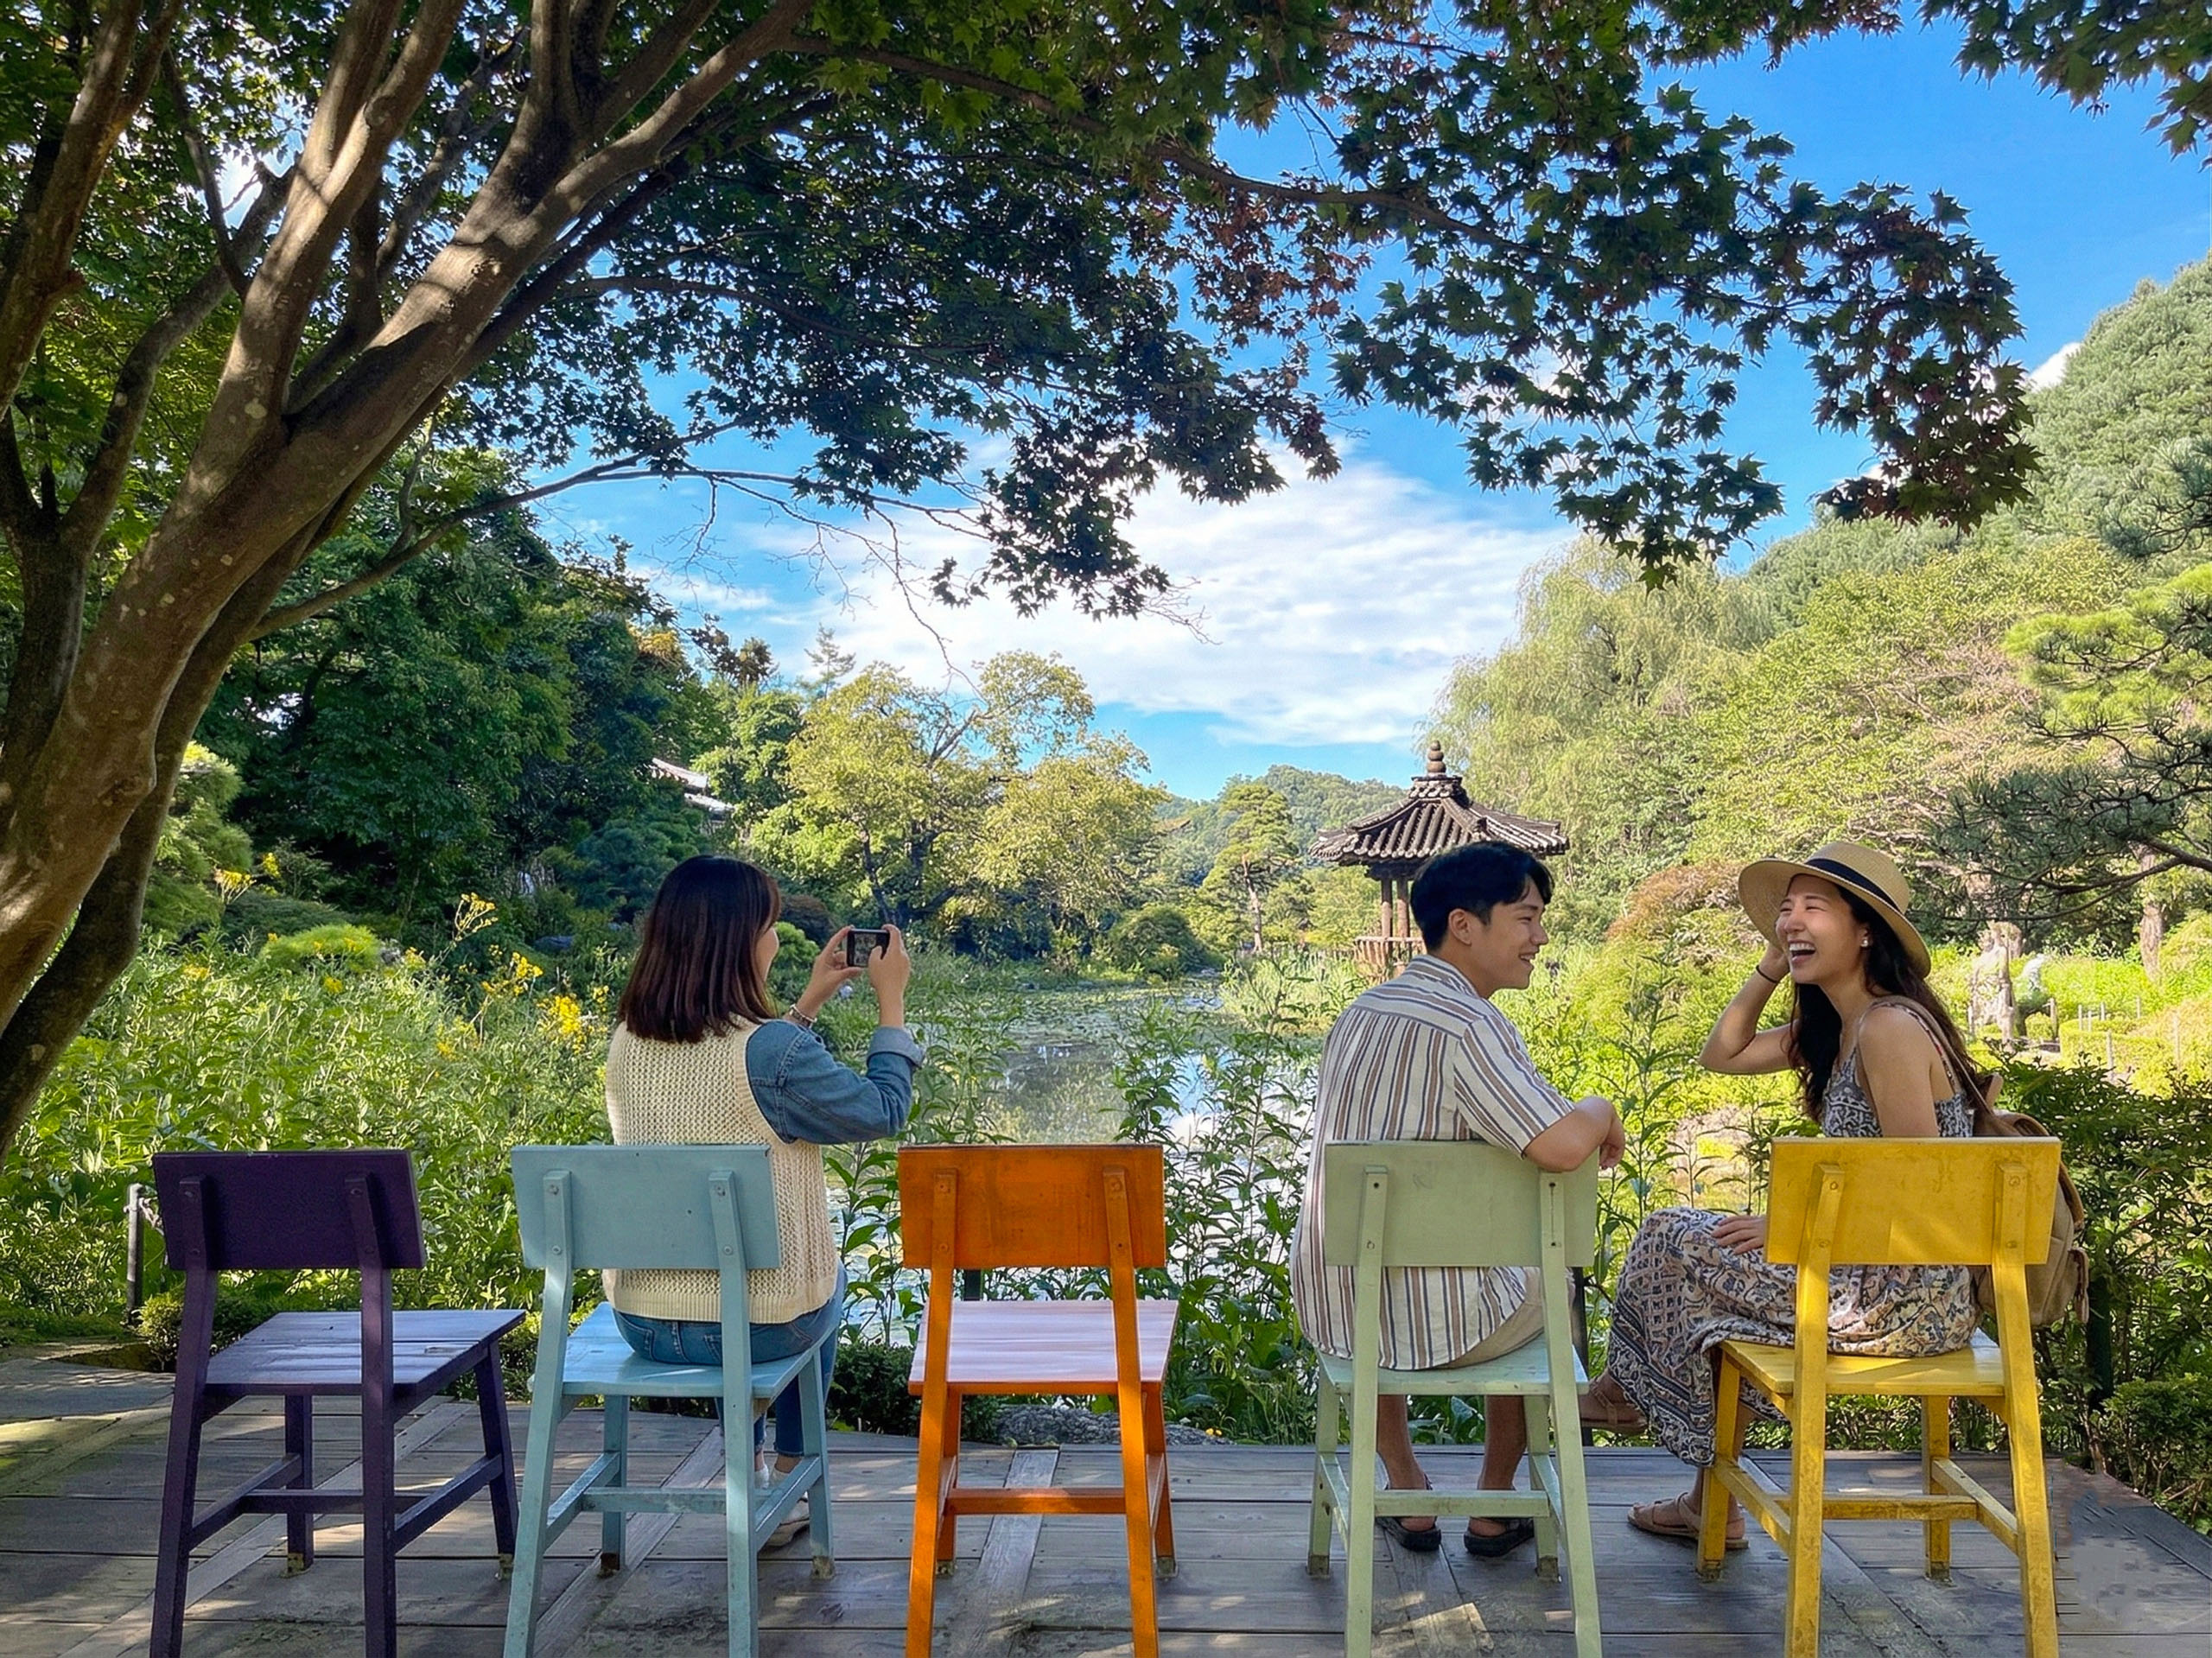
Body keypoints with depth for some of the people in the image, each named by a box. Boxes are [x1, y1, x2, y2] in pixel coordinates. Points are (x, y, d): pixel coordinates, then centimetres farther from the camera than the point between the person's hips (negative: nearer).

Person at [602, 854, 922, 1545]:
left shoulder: (626, 1043, -4)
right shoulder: (775, 1050, -24)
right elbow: (884, 1110, -9)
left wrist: (808, 1003, 18)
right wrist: (891, 1002, 1)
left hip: (641, 1322, 5)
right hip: (760, 1326, -5)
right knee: (826, 1282, 30)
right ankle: (790, 1482, 41)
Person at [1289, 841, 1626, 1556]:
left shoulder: (1360, 1012, 7)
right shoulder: (1469, 1024, -19)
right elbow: (1563, 1144, -30)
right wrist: (1603, 1112, -5)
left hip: (1325, 1309, 6)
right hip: (1434, 1322, -5)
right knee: (1541, 1291, 28)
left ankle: (1409, 1497, 42)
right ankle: (1495, 1508, 38)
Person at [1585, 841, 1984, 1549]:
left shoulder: (1890, 1027, -21)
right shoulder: (1830, 1026, 9)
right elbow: (1720, 1054, 16)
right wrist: (1772, 966, 6)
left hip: (1905, 1298, -10)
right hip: (1869, 1271, 10)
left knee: (1672, 1241, -3)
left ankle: (1625, 1390, 25)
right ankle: (1710, 1502, 24)